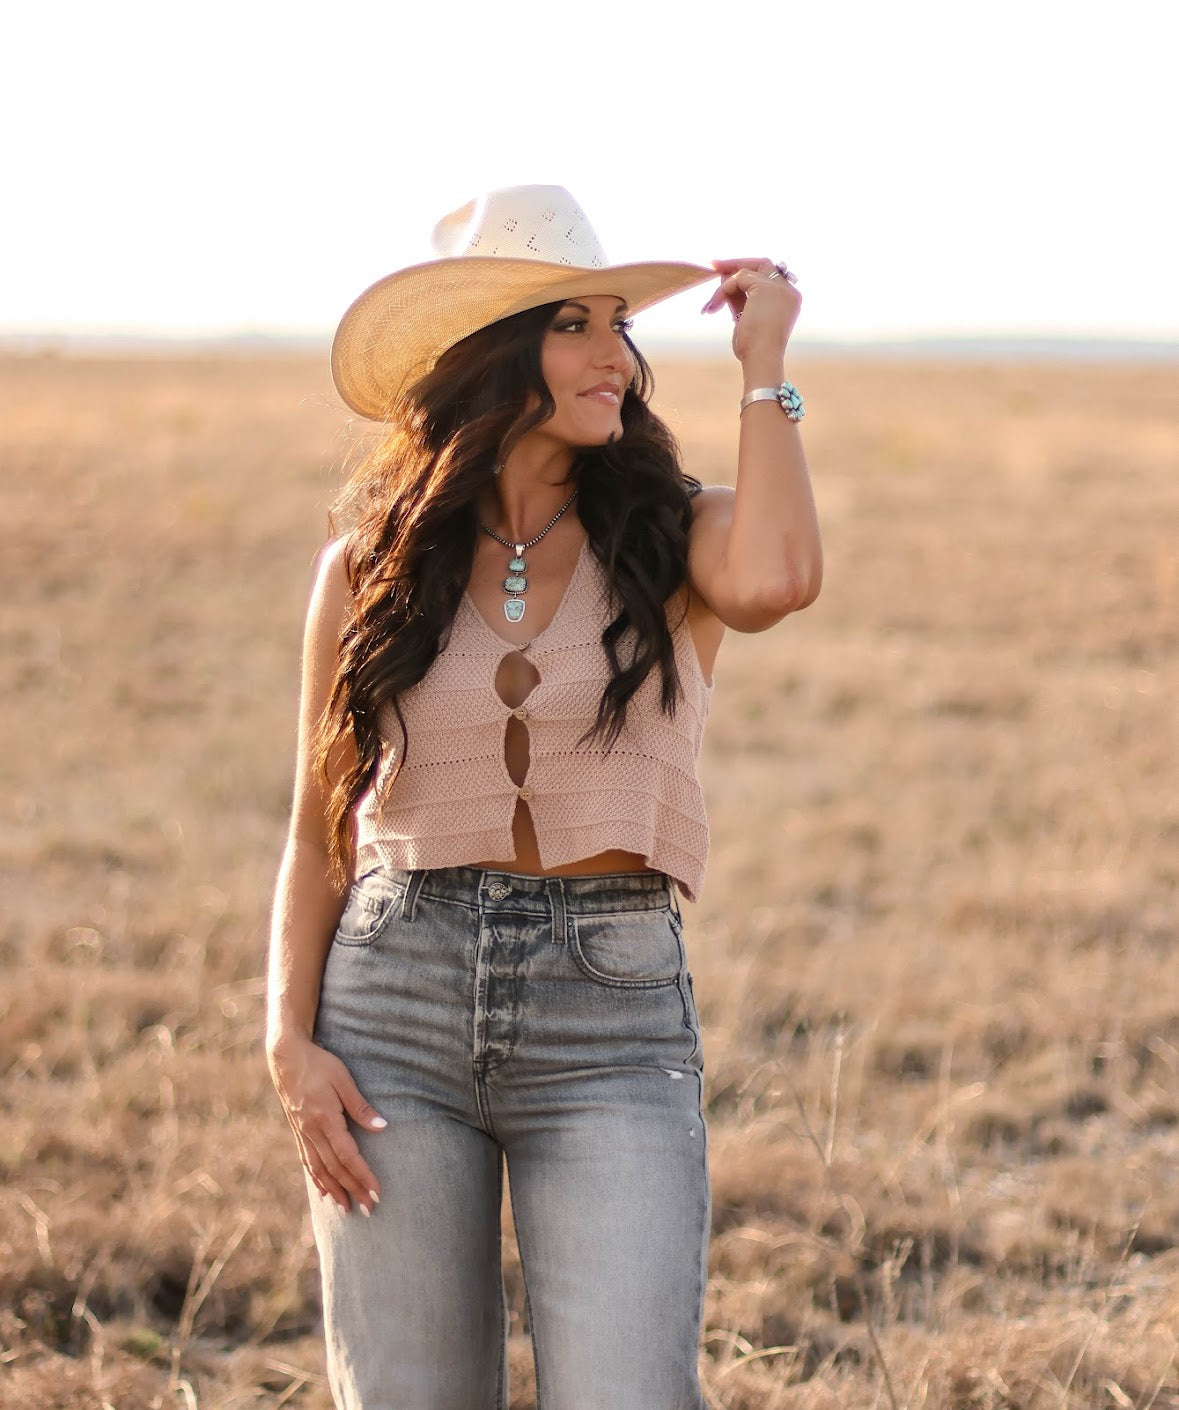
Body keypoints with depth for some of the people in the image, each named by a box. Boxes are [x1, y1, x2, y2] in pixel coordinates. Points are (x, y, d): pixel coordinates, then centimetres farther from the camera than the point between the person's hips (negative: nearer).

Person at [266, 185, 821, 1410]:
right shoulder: (366, 570, 7)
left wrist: (763, 367, -9)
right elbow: (320, 831, 12)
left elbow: (776, 581, -22)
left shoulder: (674, 539, 3)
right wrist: (292, 1042, -1)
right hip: (396, 1001, 1)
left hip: (613, 1016, -1)